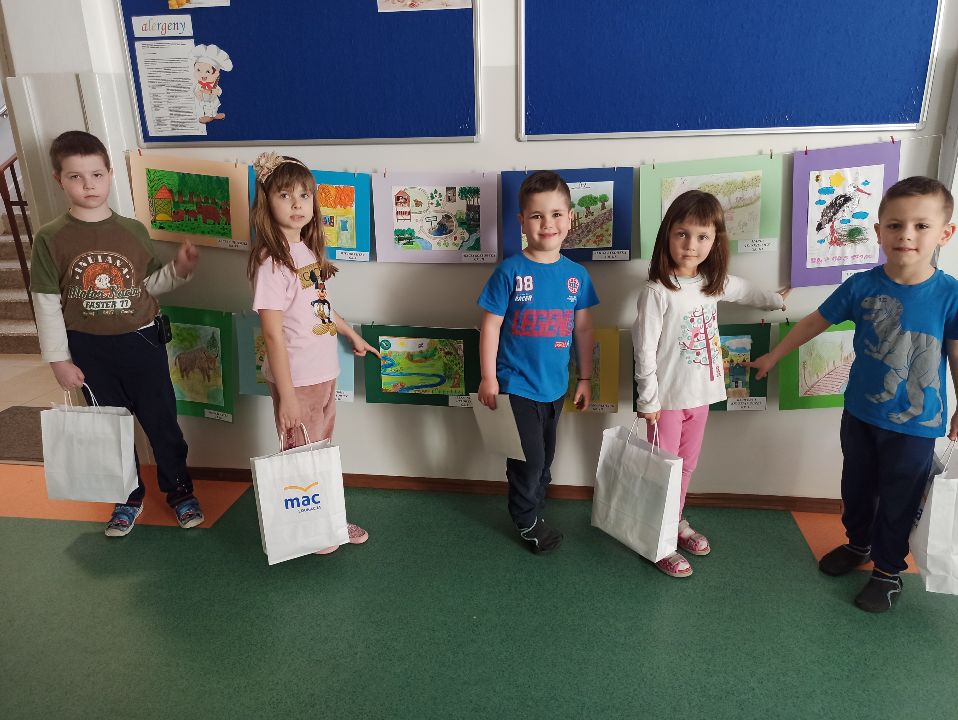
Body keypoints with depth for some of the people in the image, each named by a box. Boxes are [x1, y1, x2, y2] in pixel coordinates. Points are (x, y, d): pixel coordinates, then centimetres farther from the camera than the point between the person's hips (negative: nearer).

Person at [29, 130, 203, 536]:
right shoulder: (50, 239, -7)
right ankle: (129, 497, 33)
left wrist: (179, 269, -13)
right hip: (90, 351, 0)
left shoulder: (133, 231, -3)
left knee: (161, 421, 10)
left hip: (142, 342, 0)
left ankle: (179, 490, 29)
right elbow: (46, 304, -4)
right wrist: (58, 359, -5)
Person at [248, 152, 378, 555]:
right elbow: (273, 333, -20)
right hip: (296, 380, -7)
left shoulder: (309, 250, 4)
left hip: (325, 373, 7)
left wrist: (352, 335, 28)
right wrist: (286, 395, -19)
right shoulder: (271, 261, -20)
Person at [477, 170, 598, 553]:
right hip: (516, 385, -4)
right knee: (528, 459, 4)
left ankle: (535, 509, 41)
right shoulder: (510, 271, -13)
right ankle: (526, 521, 27)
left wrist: (585, 378, 9)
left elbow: (583, 328, 7)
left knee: (545, 457, 19)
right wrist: (488, 378, -11)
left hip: (555, 386, 5)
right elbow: (491, 325, -10)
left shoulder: (576, 274, -1)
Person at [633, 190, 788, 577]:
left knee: (686, 465, 19)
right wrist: (648, 400, -15)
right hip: (668, 398, -6)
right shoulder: (657, 291, -18)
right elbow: (645, 350, -16)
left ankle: (676, 523, 36)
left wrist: (776, 299, 43)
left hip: (701, 394, 6)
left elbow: (744, 291, 26)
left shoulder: (712, 283, 2)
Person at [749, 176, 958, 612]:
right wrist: (773, 357, 10)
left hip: (916, 425, -3)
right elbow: (817, 321, 3)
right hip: (859, 415, 3)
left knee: (898, 500, 12)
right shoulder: (861, 286, -11)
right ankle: (858, 543, 47)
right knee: (856, 487, 21)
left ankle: (888, 569, 34)